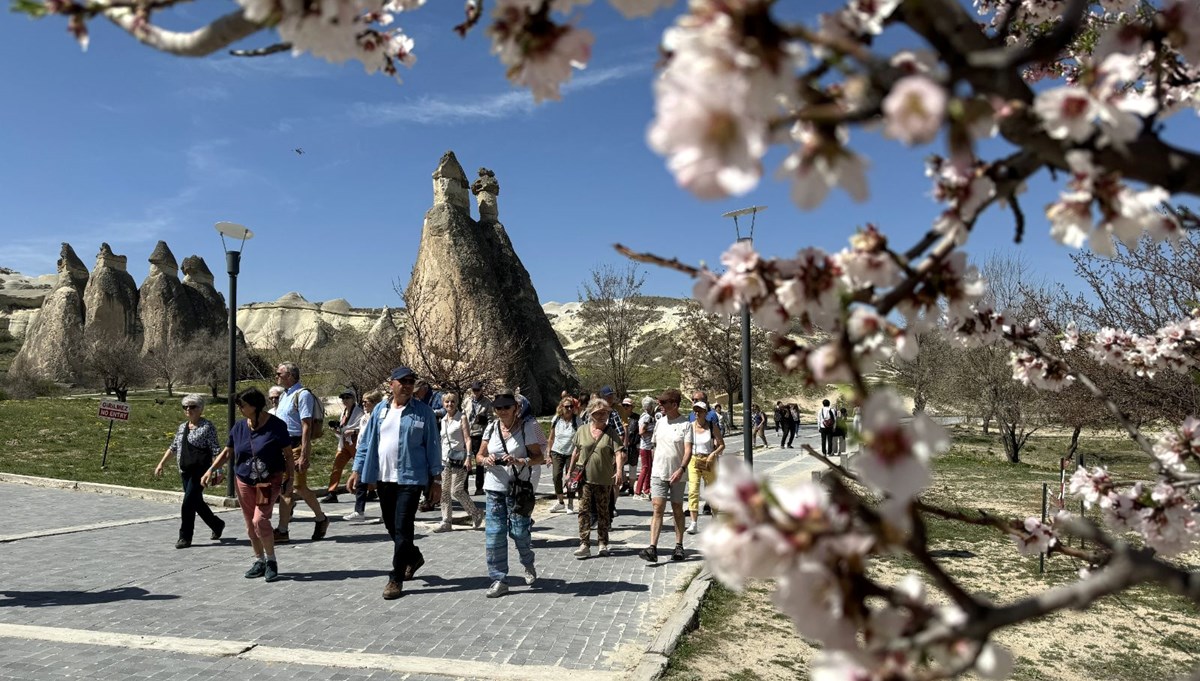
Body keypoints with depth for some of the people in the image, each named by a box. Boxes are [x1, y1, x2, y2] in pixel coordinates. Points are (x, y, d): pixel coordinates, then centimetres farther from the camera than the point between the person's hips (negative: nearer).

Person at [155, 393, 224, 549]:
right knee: (197, 502, 13)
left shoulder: (207, 426, -8)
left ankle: (185, 537, 3)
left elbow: (215, 450, -12)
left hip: (200, 471, -7)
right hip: (185, 471, 7)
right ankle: (217, 525, 31)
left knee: (188, 503, -8)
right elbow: (173, 448, 21)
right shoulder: (182, 427, 13)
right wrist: (161, 464, 16)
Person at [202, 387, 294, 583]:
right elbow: (227, 452, 12)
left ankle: (271, 560, 2)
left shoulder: (276, 425, -12)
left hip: (269, 481, -5)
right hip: (244, 482, 5)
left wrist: (289, 480, -9)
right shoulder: (239, 427, 2)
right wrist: (211, 470, 1)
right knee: (250, 526, 11)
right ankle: (259, 561, 28)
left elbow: (288, 455, -8)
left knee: (260, 520, -17)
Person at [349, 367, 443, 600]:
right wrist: (357, 470, 5)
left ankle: (396, 579, 5)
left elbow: (433, 445, -2)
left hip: (411, 478, -5)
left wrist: (435, 477, -3)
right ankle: (414, 557, 39)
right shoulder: (380, 410, 7)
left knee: (402, 529, -5)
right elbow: (367, 441, 10)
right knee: (391, 527, 16)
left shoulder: (423, 412, -4)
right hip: (384, 478, 5)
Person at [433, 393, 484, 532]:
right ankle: (446, 522, 10)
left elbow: (467, 439, -10)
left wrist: (468, 458, -18)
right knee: (444, 492, 5)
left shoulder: (462, 418, -5)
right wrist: (439, 458, 18)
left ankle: (476, 513, 11)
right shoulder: (443, 420, 13)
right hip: (445, 459, 7)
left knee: (456, 491, -9)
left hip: (458, 459, -6)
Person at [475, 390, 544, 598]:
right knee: (494, 534, 0)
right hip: (495, 488, 4)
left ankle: (528, 565, 31)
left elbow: (539, 457, -7)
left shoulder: (526, 427, -7)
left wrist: (519, 461, -24)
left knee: (519, 531, 0)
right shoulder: (491, 428, 5)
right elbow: (479, 455, 11)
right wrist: (486, 460, -12)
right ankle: (498, 580, 10)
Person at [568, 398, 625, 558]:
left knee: (603, 512, 9)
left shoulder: (611, 432, 0)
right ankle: (584, 545, -2)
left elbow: (619, 452, -10)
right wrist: (570, 471, 13)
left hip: (604, 479, 0)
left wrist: (619, 470, -24)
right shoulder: (581, 430, 5)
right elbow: (575, 452, 12)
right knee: (584, 510, -4)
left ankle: (603, 544, 20)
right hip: (585, 478, 1)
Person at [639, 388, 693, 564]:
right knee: (657, 508, -7)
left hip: (677, 475, -3)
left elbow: (688, 450, -15)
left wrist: (681, 469, -28)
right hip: (658, 473, 3)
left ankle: (679, 546, 22)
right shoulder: (660, 422, 8)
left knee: (677, 510, 10)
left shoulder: (685, 424, -8)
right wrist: (653, 467, 17)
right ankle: (652, 548, -13)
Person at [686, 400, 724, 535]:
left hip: (709, 461, -1)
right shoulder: (690, 427, -1)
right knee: (693, 491, -12)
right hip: (693, 461, 1)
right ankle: (694, 523, -11)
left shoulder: (712, 427, -5)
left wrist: (713, 454, -15)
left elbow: (722, 444, 0)